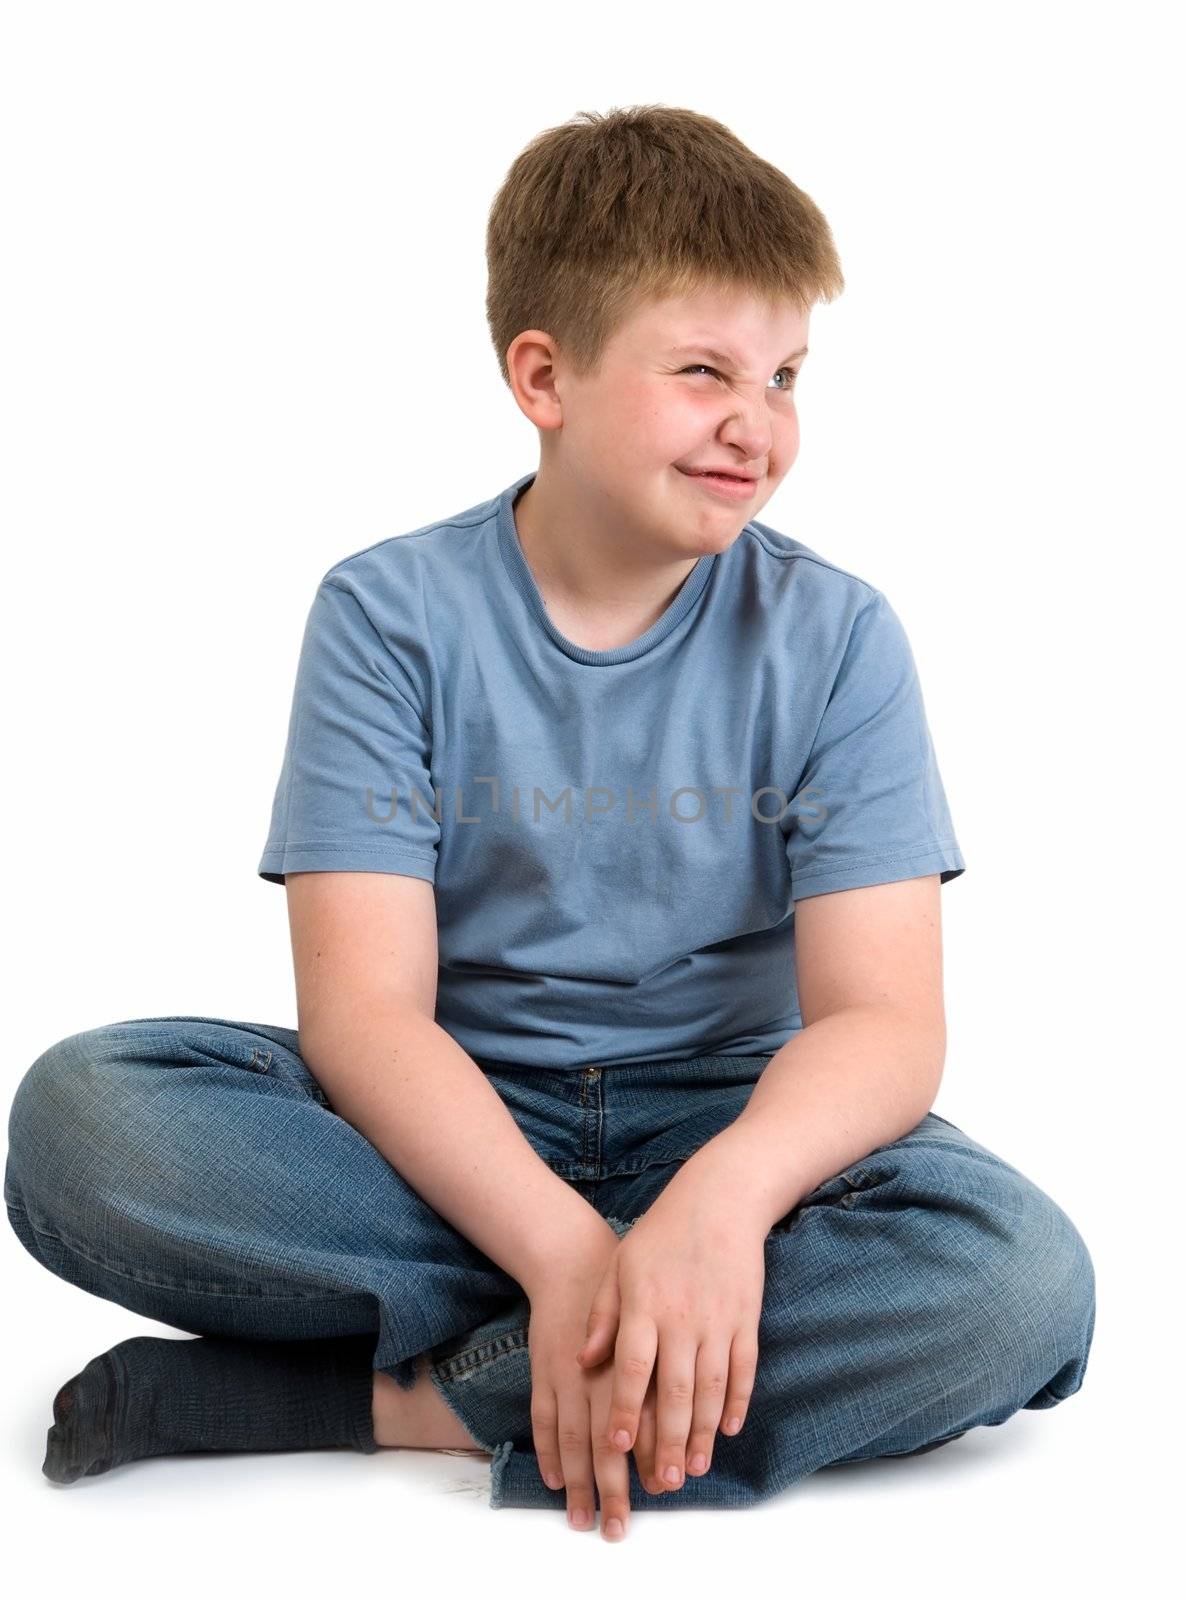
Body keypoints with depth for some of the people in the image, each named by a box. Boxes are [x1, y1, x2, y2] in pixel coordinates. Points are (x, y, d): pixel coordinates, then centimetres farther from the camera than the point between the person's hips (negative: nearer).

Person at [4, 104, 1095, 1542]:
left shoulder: (833, 636, -3)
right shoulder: (390, 614, -5)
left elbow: (885, 1017, -12)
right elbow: (362, 1005, -15)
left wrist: (726, 1190, -35)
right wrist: (560, 1247, -32)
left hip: (728, 1122, 1)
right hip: (448, 1131, 0)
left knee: (1022, 1279, -30)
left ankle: (402, 1398, -24)